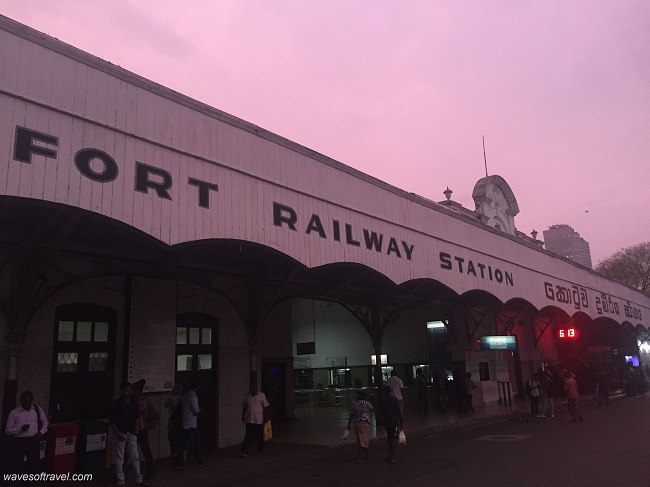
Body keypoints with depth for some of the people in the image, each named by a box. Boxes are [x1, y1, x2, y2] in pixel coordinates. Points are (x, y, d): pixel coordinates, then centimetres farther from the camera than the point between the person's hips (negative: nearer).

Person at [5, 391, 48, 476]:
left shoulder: (37, 409, 4)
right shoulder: (14, 413, -3)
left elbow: (45, 421, 17)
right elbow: (7, 430, 0)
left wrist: (41, 433, 2)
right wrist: (20, 429, -16)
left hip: (34, 441, 2)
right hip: (19, 441, -2)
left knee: (34, 465, 6)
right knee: (17, 465, -2)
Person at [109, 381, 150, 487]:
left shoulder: (133, 403, 7)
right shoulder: (116, 404, -11)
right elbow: (111, 421, -11)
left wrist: (136, 427, 5)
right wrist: (117, 432, -17)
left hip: (131, 433, 5)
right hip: (120, 433, -5)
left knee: (135, 456, 10)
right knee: (119, 458, 3)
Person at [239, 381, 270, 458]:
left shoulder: (261, 395, -2)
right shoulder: (247, 396, 8)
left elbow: (265, 407, 0)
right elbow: (244, 407, 16)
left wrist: (265, 417, -5)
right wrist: (243, 416, 10)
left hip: (259, 420, -1)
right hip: (249, 420, 1)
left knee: (259, 436, 9)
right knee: (248, 436, -7)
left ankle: (260, 450, 27)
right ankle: (244, 451, -8)